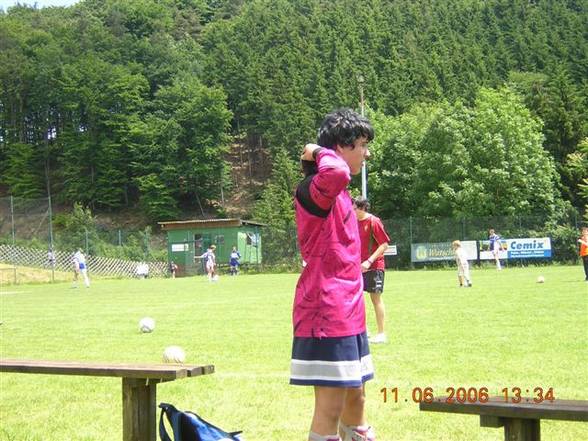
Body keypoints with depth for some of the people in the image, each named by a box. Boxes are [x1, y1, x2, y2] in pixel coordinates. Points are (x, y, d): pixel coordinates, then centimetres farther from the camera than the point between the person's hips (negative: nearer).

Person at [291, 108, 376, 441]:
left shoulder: (340, 194, 16)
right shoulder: (314, 188, -15)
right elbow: (336, 173, -40)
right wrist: (320, 152, -21)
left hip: (348, 313, 10)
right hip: (327, 315, -10)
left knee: (356, 398, 20)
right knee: (331, 407, -6)